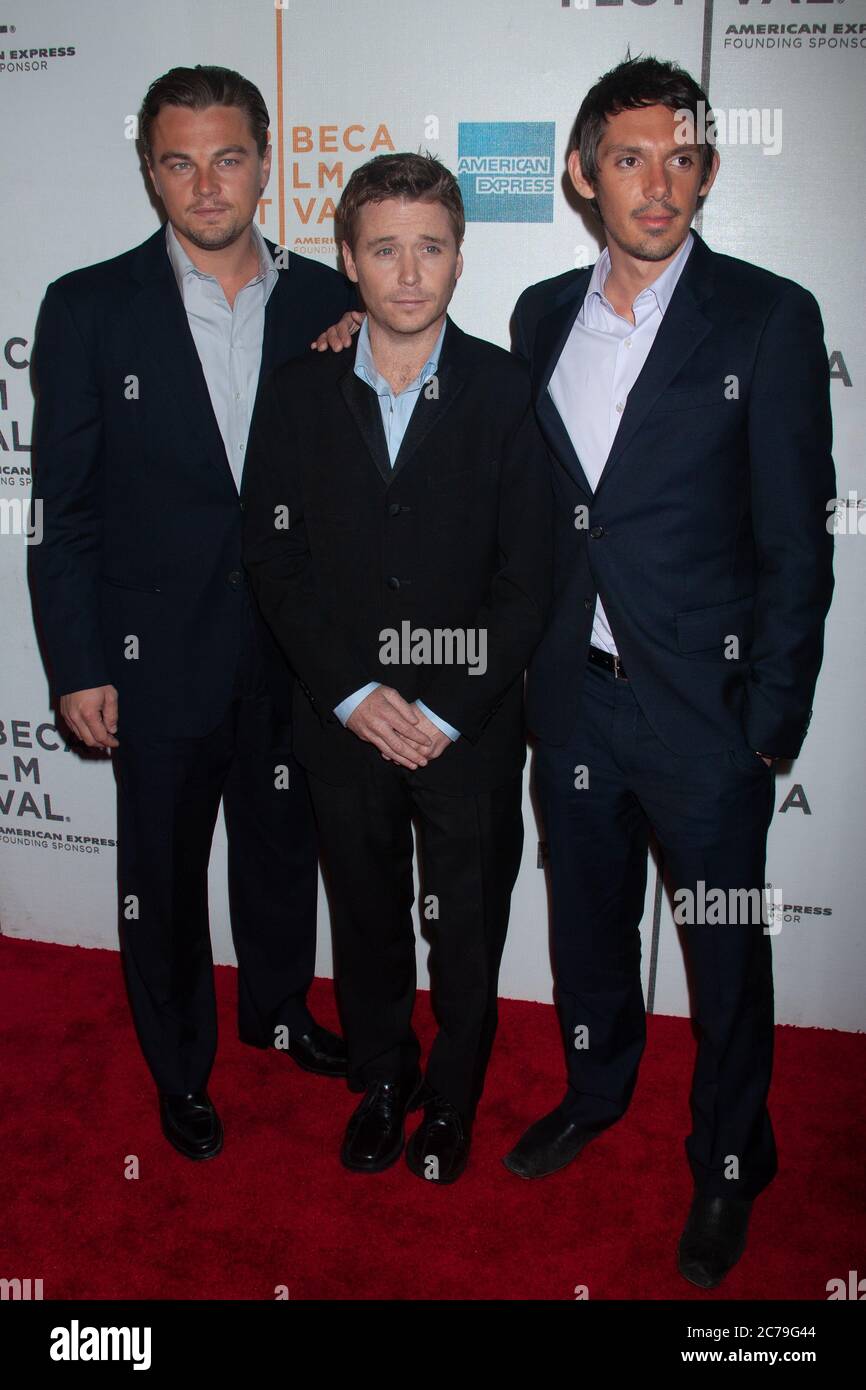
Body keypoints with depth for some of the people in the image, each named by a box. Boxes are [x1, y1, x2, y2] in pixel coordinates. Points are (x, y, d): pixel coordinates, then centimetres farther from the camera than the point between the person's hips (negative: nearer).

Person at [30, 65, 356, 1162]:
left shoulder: (328, 304, 1)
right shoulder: (89, 308, -6)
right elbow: (64, 504, -6)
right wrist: (77, 668, -8)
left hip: (298, 649, 3)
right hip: (160, 655, -2)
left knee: (283, 847, 19)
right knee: (162, 873, 12)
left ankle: (277, 1008, 46)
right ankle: (179, 1068, 36)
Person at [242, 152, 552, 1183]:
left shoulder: (506, 392, -6)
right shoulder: (297, 394, 0)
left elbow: (528, 577, -8)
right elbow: (273, 561, -2)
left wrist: (444, 710, -14)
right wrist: (354, 693, -12)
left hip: (472, 729, -1)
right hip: (343, 722, 2)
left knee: (468, 931, 14)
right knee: (365, 920, 18)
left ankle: (452, 1097, 39)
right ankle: (381, 1080, 42)